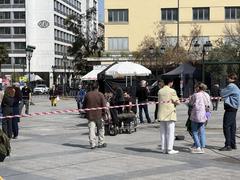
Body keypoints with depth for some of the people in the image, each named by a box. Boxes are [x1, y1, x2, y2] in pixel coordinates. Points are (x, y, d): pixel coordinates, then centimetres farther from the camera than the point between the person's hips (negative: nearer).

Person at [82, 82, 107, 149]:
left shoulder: (87, 94, 2)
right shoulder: (100, 95, -7)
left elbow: (84, 105, 9)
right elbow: (104, 105, -10)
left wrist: (86, 112, 21)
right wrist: (103, 112, 2)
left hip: (90, 115, 2)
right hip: (99, 115, -2)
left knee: (91, 130, 2)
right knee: (100, 129, 13)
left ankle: (92, 144, -2)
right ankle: (101, 143, 19)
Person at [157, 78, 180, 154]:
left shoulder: (160, 91, 9)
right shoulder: (172, 91, -9)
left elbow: (159, 101, 13)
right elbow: (177, 102, -10)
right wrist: (176, 101, 12)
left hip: (161, 114, 6)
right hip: (170, 114, -6)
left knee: (163, 132, 9)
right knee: (170, 132, 0)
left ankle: (164, 149, 12)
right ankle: (170, 149, -1)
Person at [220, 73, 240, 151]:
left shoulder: (231, 86, -13)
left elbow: (222, 94, -10)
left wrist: (223, 90, 8)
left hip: (230, 109, -10)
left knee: (226, 126, -9)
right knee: (232, 127, 12)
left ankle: (228, 145, -11)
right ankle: (233, 144, 16)